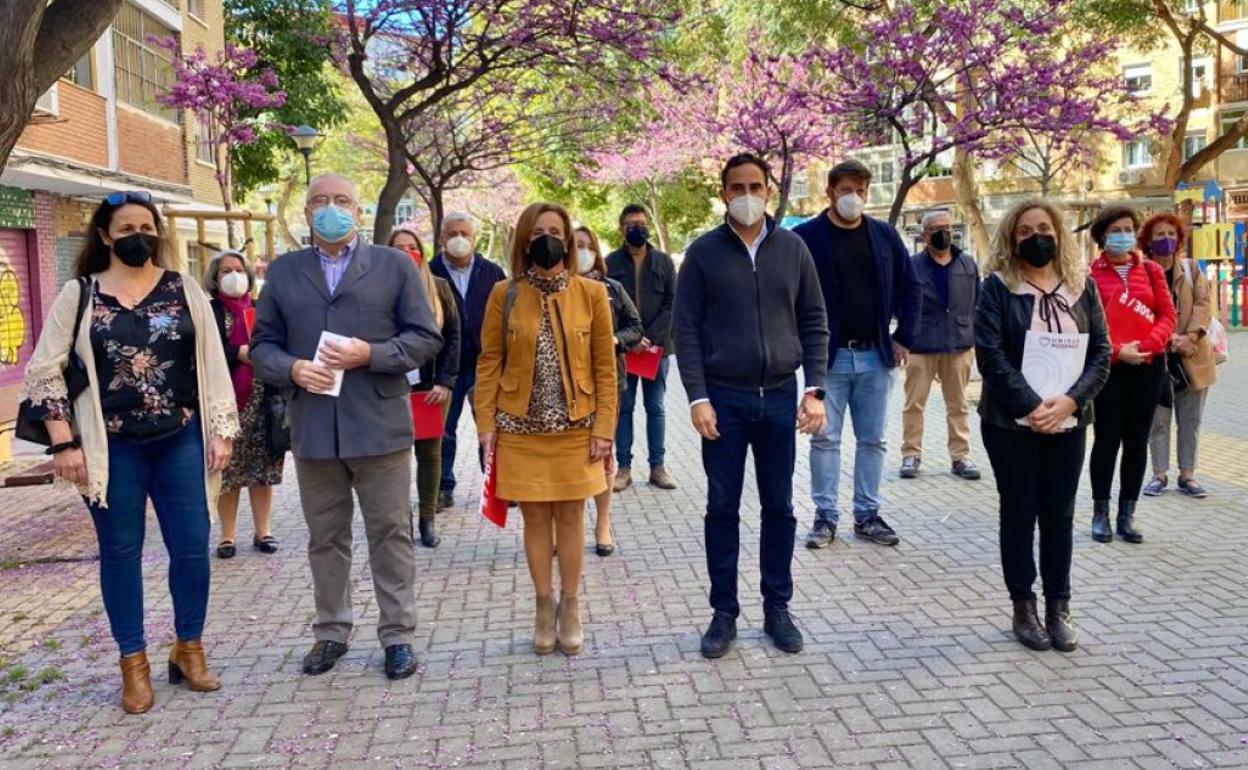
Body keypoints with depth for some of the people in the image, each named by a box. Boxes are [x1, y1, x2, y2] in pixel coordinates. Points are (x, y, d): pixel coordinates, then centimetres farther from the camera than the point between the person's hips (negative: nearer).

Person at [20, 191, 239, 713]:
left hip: (181, 442, 1)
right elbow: (44, 369, 1)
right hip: (111, 448, -1)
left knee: (192, 548, 4)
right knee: (121, 552, 8)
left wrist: (221, 431, -2)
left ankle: (189, 650, 22)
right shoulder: (78, 295, 2)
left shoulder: (185, 290, 4)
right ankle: (134, 663, 21)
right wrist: (64, 442, -6)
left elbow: (212, 364, 4)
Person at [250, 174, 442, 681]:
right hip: (313, 429, 3)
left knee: (390, 534, 5)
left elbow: (425, 338, 0)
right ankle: (331, 631, 27)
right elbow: (262, 345, 10)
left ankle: (397, 634, 17)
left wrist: (370, 354, -15)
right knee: (325, 538, 13)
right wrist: (292, 368, -11)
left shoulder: (394, 265, 4)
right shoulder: (283, 272, 11)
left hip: (379, 426, -2)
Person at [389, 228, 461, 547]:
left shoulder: (439, 287, 5)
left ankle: (428, 519, 14)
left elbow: (453, 336, 3)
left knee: (430, 451, 5)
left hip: (433, 385, 1)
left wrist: (445, 381, -5)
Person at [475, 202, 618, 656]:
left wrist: (604, 427, -6)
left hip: (575, 428, 0)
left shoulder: (591, 293, -2)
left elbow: (605, 366, -2)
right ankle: (544, 606, 24)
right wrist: (486, 423, -5)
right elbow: (489, 362, 0)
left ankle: (570, 608, 23)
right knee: (535, 517, 9)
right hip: (520, 428, 0)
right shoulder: (504, 294, -2)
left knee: (570, 516, 8)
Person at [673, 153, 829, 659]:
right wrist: (697, 398, -10)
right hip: (723, 398, -2)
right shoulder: (704, 252, -1)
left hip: (780, 396, 2)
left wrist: (815, 390, -2)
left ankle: (777, 608, 22)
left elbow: (814, 322, 6)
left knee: (779, 506, 9)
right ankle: (724, 612, 16)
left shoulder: (792, 248, 5)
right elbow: (685, 329, -3)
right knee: (723, 508, 5)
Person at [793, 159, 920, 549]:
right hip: (828, 356, -3)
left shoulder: (884, 235, 7)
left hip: (876, 356, 3)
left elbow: (909, 286, 12)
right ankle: (826, 516, 12)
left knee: (872, 440, 9)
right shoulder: (806, 236, -4)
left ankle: (867, 515, 20)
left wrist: (904, 337, 5)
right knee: (825, 439, 2)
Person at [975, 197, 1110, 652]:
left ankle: (1058, 608, 20)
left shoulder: (1082, 286, 6)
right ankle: (1023, 608, 17)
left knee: (1059, 516, 9)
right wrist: (1031, 407, -19)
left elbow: (1101, 352, 2)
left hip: (1067, 423, 3)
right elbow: (990, 355, -12)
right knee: (1019, 514, 5)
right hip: (1011, 424, -3)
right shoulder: (997, 287, -4)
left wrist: (1069, 401, -13)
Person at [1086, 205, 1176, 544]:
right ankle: (1101, 513, 14)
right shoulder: (1090, 274, -3)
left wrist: (1147, 346, -13)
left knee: (1137, 441, 8)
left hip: (1149, 366, 3)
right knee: (1107, 439, 2)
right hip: (1108, 367, -3)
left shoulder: (1151, 270, 7)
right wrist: (1117, 351, -17)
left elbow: (1167, 315, 3)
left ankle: (1127, 514, 17)